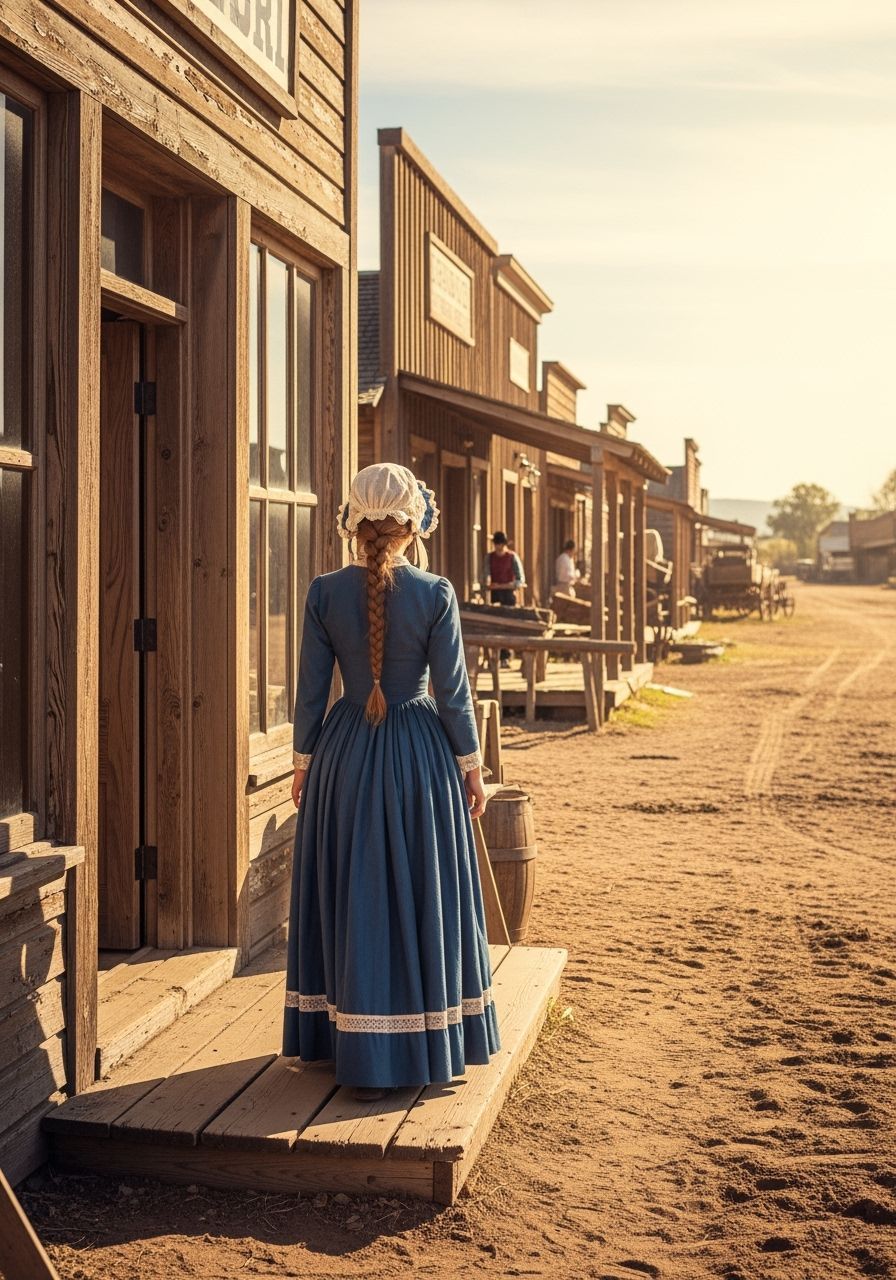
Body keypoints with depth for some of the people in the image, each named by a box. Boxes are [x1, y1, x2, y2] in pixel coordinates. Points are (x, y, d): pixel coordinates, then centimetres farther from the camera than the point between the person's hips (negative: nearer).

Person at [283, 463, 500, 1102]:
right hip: (420, 760, -1)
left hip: (345, 758, 2)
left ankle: (359, 1055, 15)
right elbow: (453, 692, -6)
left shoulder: (324, 592, -5)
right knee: (420, 898, 10)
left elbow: (311, 690, 0)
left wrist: (302, 765, 11)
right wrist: (472, 767, 5)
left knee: (352, 900, 9)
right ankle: (422, 1045, 19)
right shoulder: (436, 594, -9)